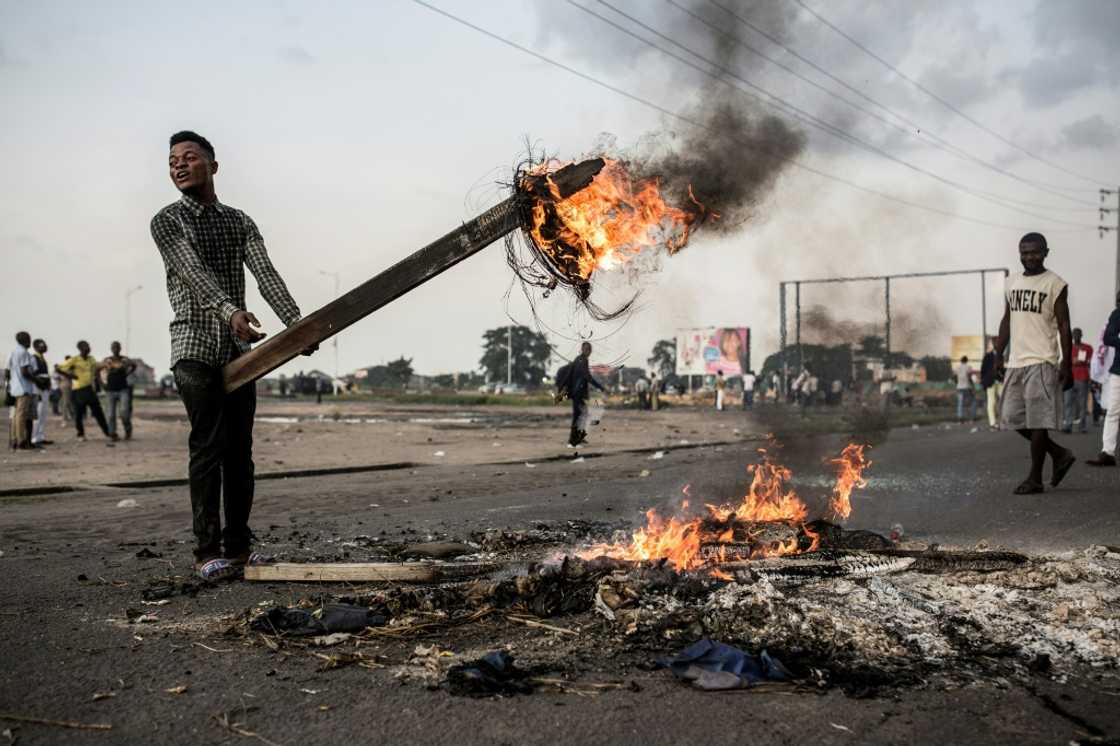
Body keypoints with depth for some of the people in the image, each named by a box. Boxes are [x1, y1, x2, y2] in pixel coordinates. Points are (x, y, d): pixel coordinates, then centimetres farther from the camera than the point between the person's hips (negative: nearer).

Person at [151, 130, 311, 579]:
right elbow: (194, 272, -17)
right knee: (208, 448, -10)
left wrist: (297, 324, -18)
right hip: (195, 347, -4)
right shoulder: (167, 222, 1)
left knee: (239, 451, 4)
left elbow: (265, 274, -1)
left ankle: (238, 547, 10)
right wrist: (231, 311, -36)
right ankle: (207, 551, -7)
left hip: (239, 348, 4)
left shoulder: (239, 222, 14)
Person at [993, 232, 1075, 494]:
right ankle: (1060, 454, 24)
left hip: (1042, 362, -6)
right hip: (1016, 362, 7)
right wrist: (999, 354, 12)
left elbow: (1063, 326, -6)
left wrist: (1067, 364, -11)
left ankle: (1035, 479, 3)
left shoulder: (1055, 284, -4)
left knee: (1037, 421, -5)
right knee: (1013, 418, 7)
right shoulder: (1011, 283, 14)